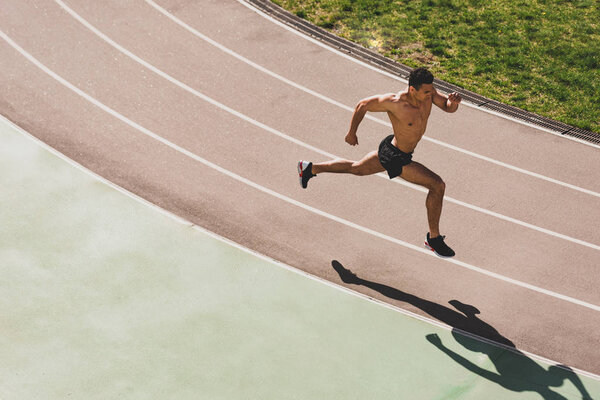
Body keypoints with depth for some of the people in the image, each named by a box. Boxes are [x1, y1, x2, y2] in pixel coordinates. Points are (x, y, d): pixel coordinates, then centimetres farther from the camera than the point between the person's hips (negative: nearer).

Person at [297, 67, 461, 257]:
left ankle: (309, 168, 48)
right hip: (396, 158, -8)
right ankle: (434, 238, 5)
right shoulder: (394, 102, -33)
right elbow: (362, 105, -17)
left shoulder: (428, 93, -16)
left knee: (356, 168, 30)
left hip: (389, 149, 8)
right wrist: (351, 133, -4)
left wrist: (454, 101, -29)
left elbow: (448, 108, -3)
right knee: (437, 186, -10)